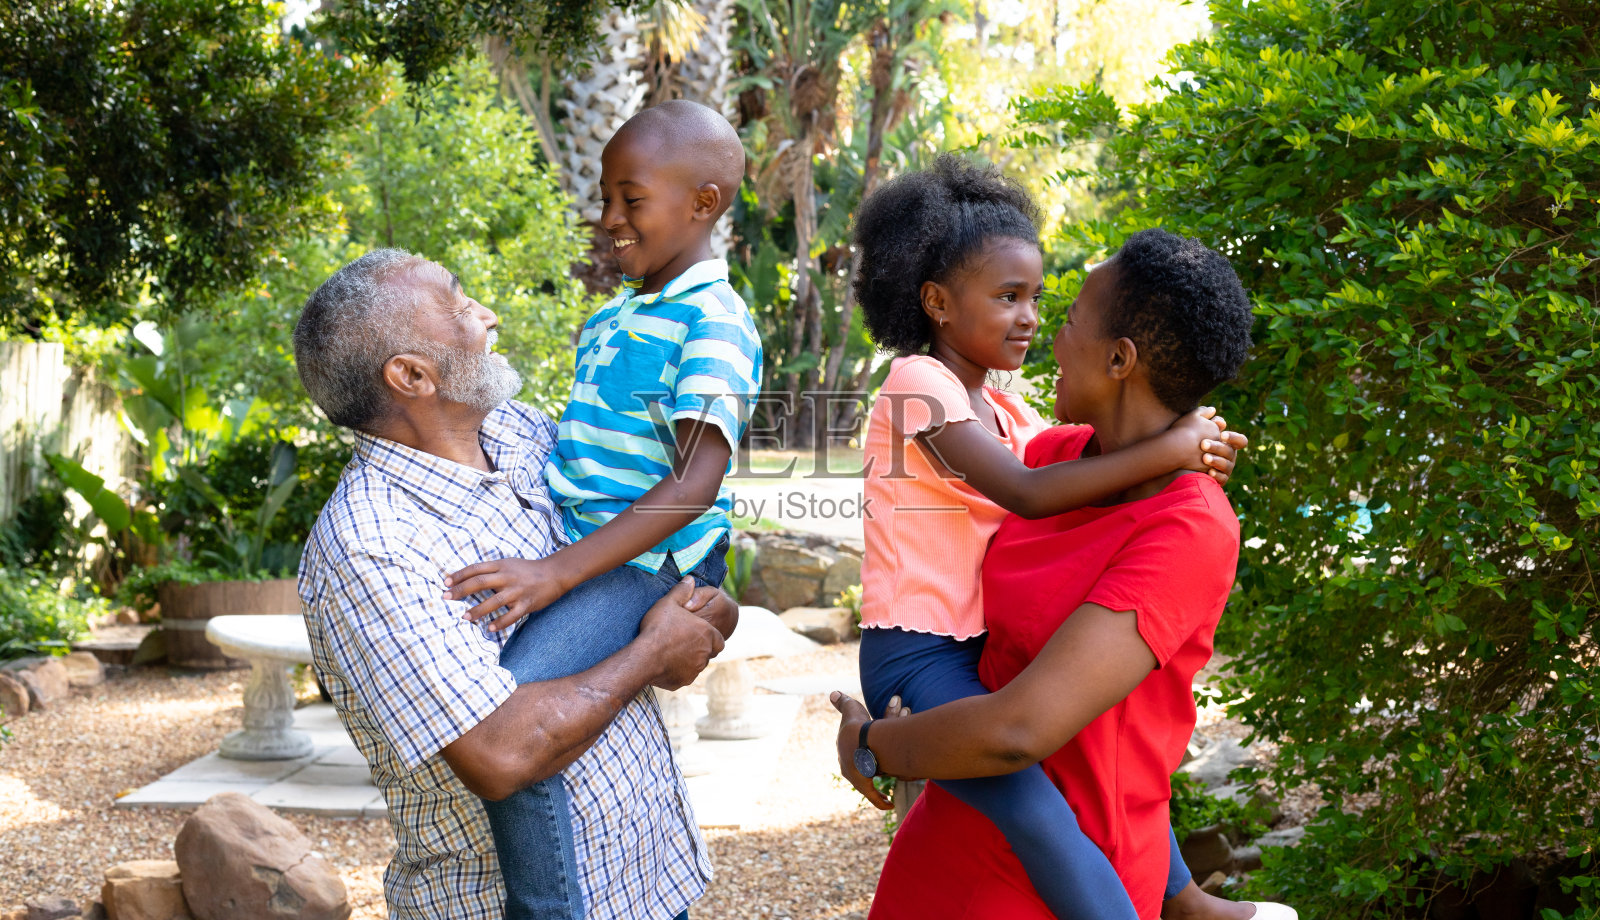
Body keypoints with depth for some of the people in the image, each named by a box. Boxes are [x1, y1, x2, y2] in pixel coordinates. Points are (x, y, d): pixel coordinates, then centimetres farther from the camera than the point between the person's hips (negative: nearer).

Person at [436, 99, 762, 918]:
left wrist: (557, 573, -28)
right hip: (571, 541, 10)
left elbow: (696, 484, -23)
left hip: (648, 565, -10)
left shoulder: (712, 325, -13)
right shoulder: (611, 319, 15)